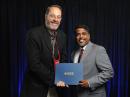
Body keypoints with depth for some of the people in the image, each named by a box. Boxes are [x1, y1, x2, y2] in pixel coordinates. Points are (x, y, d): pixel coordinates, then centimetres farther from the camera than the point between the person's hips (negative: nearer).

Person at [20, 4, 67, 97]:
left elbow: (63, 59, 9)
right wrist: (53, 79, -19)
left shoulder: (62, 35, 3)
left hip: (57, 85, 6)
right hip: (37, 87, -5)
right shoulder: (34, 34, -15)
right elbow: (34, 64, -21)